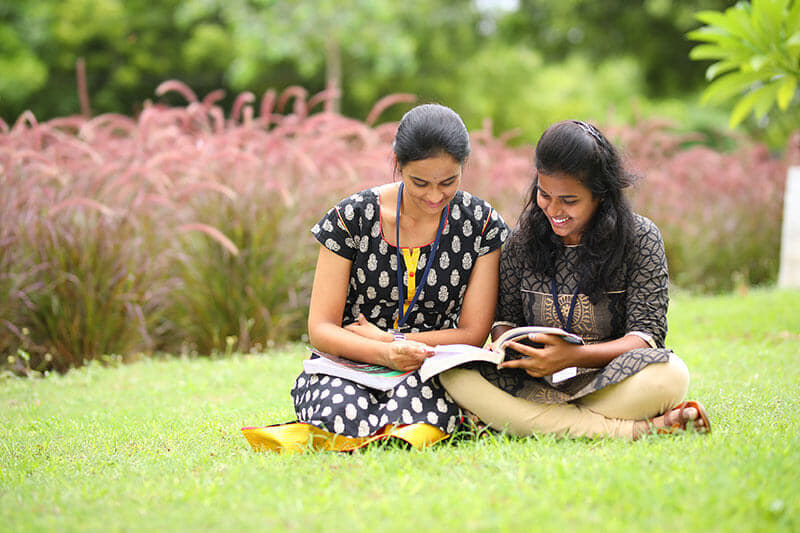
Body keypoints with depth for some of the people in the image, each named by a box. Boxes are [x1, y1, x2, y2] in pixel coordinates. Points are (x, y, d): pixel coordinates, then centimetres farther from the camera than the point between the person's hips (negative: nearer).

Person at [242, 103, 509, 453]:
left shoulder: (483, 226, -1)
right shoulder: (353, 218, -4)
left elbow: (473, 333, -2)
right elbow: (321, 329, -6)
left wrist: (387, 338, -11)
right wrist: (384, 354, -26)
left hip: (433, 374, 2)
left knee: (423, 393, -37)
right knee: (343, 408, -38)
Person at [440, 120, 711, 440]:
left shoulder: (641, 238, -4)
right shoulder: (523, 238, 6)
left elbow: (646, 335, -10)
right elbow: (506, 317, 12)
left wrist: (574, 356, -28)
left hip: (610, 384, -4)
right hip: (535, 385, 5)